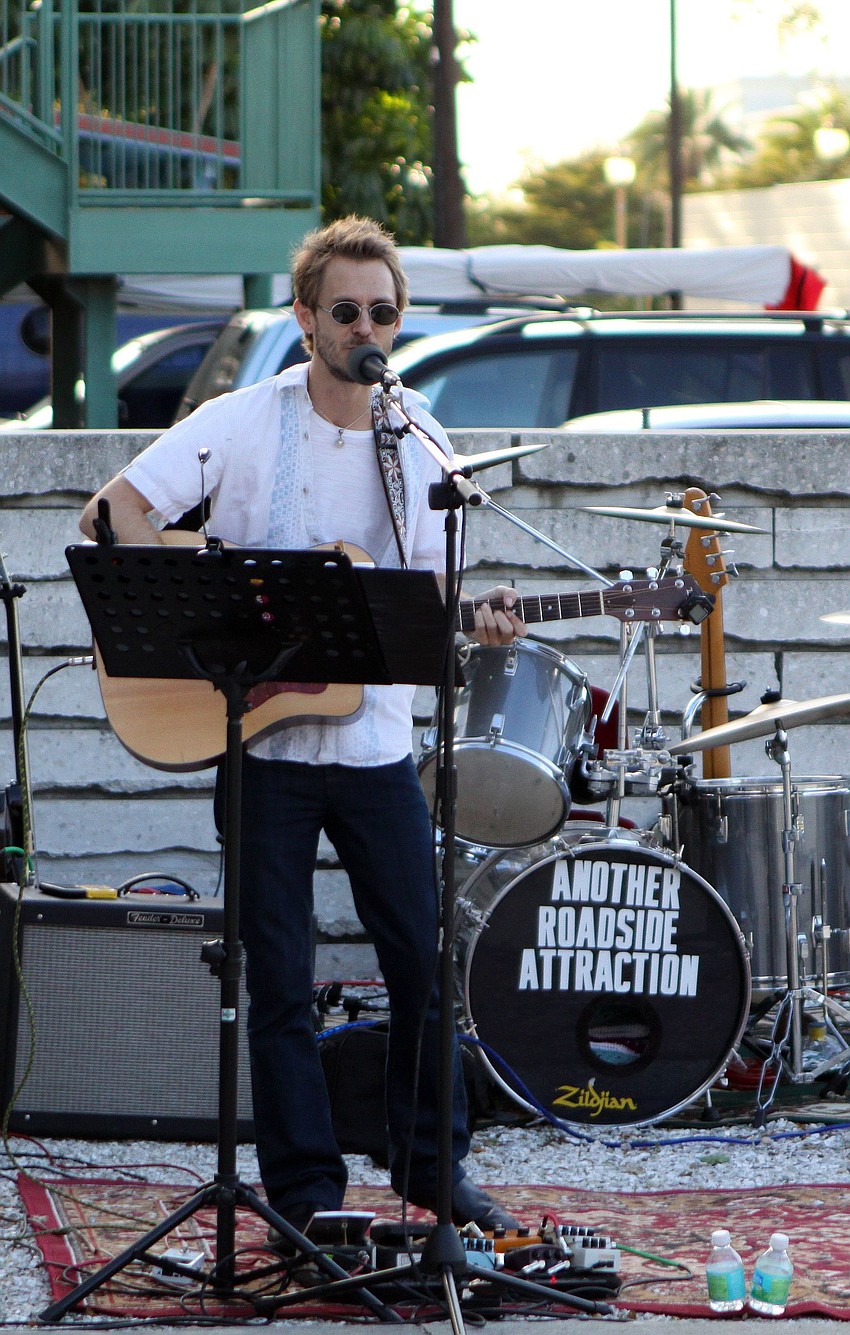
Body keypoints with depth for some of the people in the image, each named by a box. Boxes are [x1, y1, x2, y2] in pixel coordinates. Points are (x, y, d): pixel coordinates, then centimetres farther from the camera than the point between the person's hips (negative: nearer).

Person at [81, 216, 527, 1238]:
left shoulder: (419, 439, 5)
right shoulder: (243, 424, -8)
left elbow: (423, 589, 11)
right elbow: (111, 511, -14)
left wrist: (475, 623, -11)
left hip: (376, 741, 4)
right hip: (263, 740, -3)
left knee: (423, 958, 6)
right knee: (281, 976, 2)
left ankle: (434, 1168, 21)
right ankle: (305, 1191, 11)